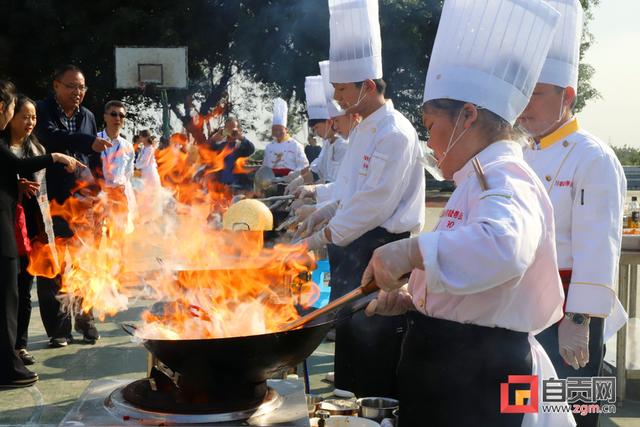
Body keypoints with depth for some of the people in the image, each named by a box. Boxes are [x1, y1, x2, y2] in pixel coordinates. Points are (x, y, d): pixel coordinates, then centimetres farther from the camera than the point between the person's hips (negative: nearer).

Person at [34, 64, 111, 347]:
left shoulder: (87, 116, 14)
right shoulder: (42, 111, -3)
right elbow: (52, 137, -24)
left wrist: (96, 184, 7)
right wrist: (89, 142, -37)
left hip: (83, 202, 4)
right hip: (52, 201, -4)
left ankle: (85, 319, 21)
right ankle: (58, 327, 8)